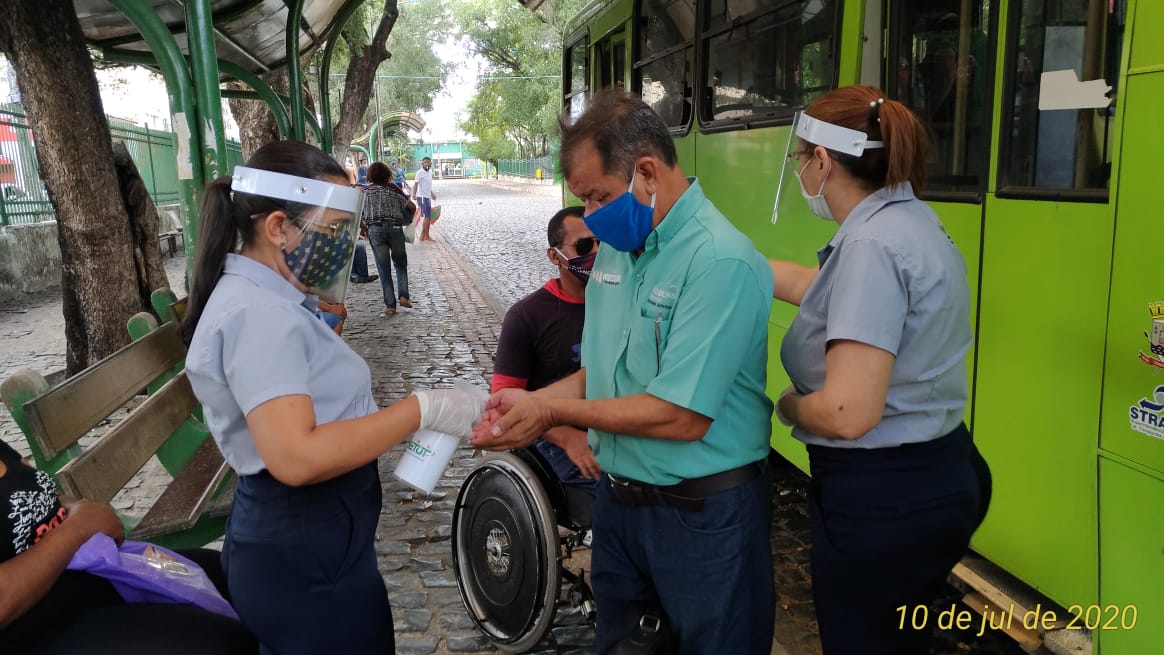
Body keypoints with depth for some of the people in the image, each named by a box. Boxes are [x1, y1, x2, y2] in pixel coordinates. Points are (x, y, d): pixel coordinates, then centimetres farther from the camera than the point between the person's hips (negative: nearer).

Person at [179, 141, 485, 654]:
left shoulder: (264, 300, 9)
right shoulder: (258, 313, -23)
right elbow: (296, 457, -32)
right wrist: (422, 410, -27)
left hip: (299, 541, 10)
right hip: (305, 557, -10)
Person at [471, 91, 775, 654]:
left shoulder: (720, 261, -23)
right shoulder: (615, 247, 4)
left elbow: (681, 416, -25)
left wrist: (553, 409, -17)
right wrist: (530, 403, -7)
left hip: (703, 515, -7)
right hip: (618, 497, 8)